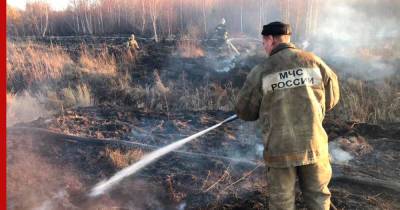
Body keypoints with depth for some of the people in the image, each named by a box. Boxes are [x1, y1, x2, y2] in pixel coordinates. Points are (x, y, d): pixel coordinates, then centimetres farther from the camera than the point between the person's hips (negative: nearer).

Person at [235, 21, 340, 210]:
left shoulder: (261, 71, -7)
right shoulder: (314, 62, -1)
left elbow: (245, 112, -1)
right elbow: (331, 98, 7)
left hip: (280, 147, -2)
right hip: (313, 143, 2)